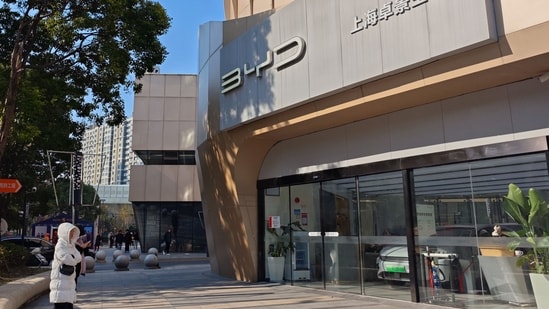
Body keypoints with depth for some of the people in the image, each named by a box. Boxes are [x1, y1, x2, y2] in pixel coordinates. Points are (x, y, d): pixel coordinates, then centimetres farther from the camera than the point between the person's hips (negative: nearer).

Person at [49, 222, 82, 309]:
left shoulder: (71, 246, 13)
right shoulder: (60, 246, -11)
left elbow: (78, 258, 2)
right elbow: (69, 260, -23)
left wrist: (73, 258, -15)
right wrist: (74, 258, -4)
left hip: (69, 281, 8)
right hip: (60, 282, -8)